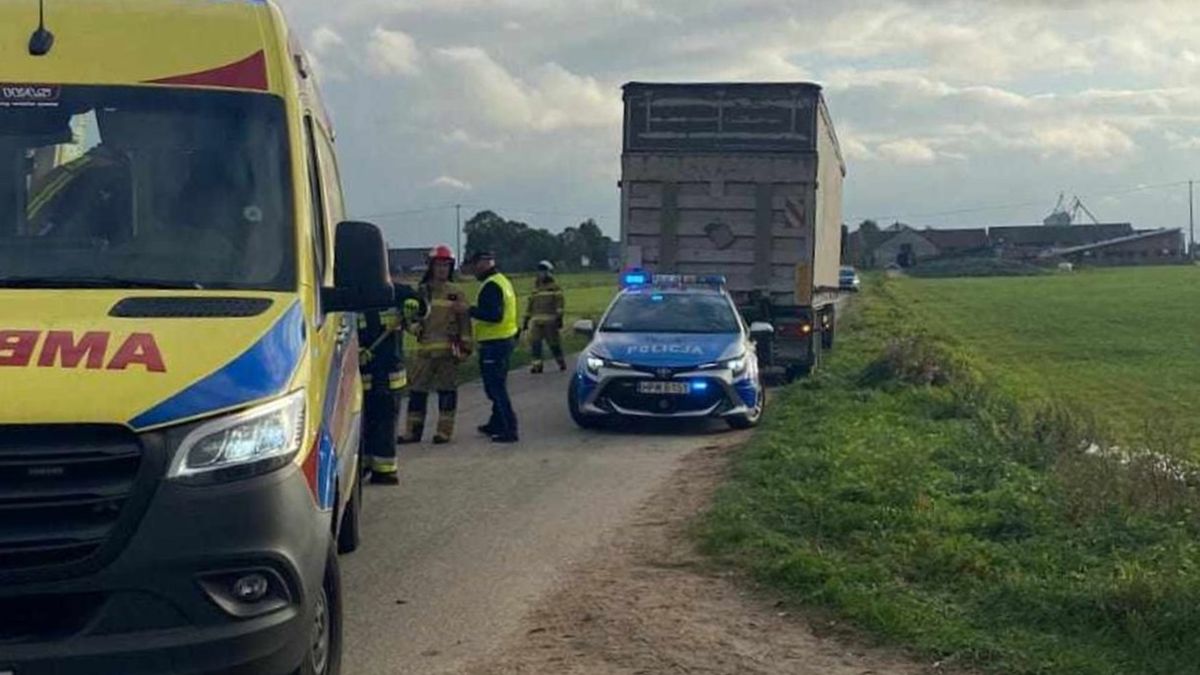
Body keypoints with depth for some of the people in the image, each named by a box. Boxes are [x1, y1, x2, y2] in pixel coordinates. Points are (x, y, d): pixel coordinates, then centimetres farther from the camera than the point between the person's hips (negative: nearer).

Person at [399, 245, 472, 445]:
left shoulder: (456, 292, 6)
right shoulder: (421, 291, 10)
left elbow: (464, 321, 5)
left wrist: (465, 346, -2)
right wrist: (413, 326, -10)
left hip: (448, 348, -2)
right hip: (424, 348, 2)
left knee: (446, 389, 1)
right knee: (417, 390, 4)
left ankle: (444, 431, 7)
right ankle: (413, 431, 11)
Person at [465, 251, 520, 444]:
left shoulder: (491, 286, -18)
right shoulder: (502, 281, 16)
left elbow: (494, 315, -27)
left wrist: (469, 310, -23)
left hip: (494, 344, -11)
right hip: (505, 340, 11)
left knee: (496, 388, -7)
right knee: (496, 386, 19)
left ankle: (509, 430, -7)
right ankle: (496, 424, 29)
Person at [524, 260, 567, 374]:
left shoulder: (554, 287, 2)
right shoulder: (536, 288, 20)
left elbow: (560, 303, -5)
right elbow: (530, 305, 25)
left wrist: (559, 317, -14)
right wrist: (526, 320, 22)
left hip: (550, 321, -5)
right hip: (537, 321, 5)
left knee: (554, 343, 1)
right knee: (534, 342, -9)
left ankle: (561, 362, 19)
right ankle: (537, 365, -7)